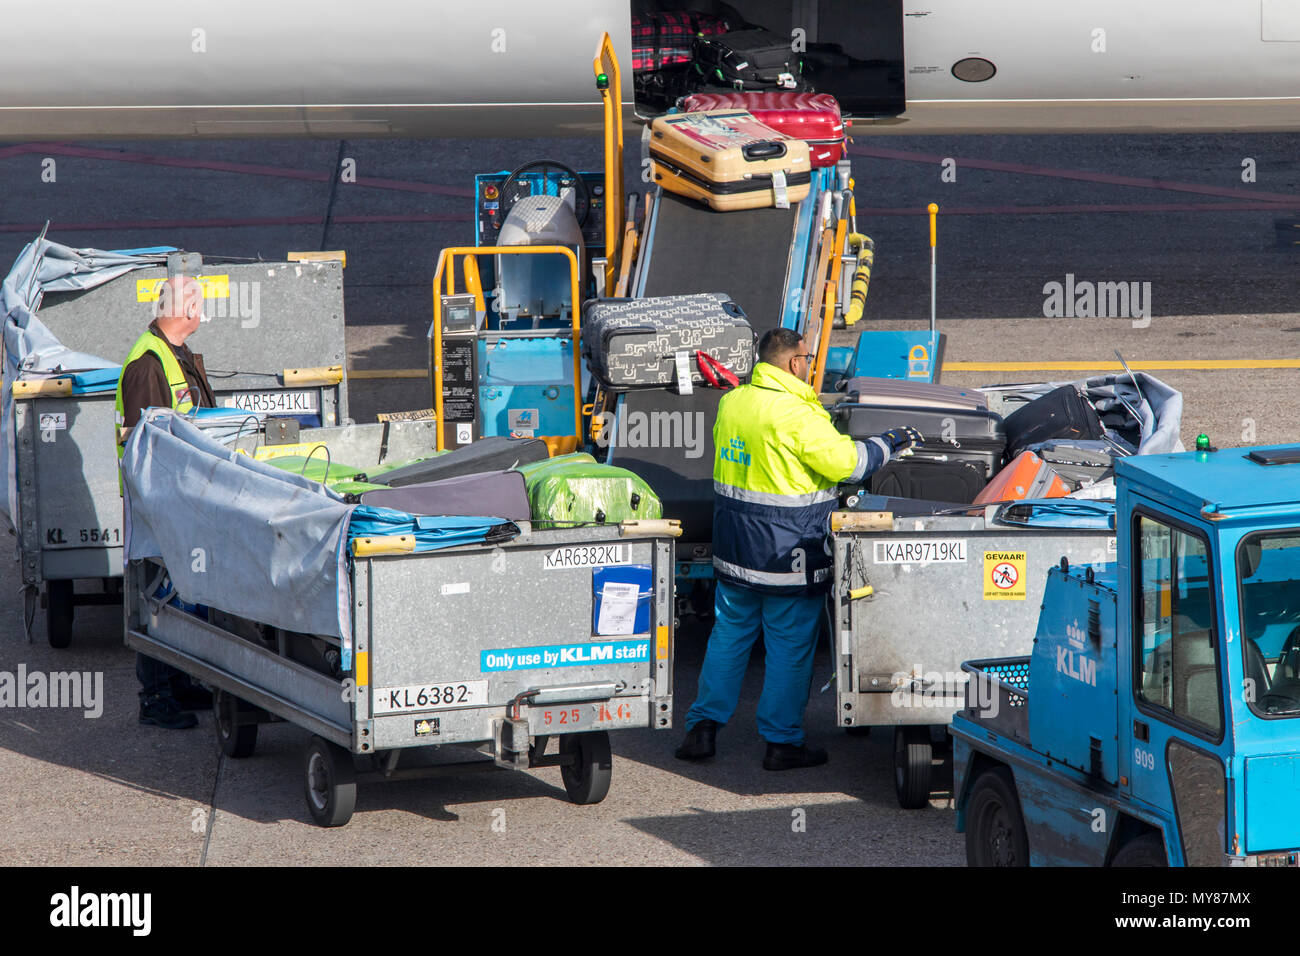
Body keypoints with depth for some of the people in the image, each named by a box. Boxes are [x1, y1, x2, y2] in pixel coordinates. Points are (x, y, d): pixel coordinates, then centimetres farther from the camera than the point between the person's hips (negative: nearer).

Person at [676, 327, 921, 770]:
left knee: (729, 634, 17)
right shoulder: (796, 414, -19)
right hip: (788, 549, -7)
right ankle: (782, 742, 9)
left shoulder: (731, 403, 4)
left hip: (735, 550, 7)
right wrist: (888, 445, -3)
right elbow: (844, 462, -18)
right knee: (790, 646, 4)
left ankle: (702, 726, 16)